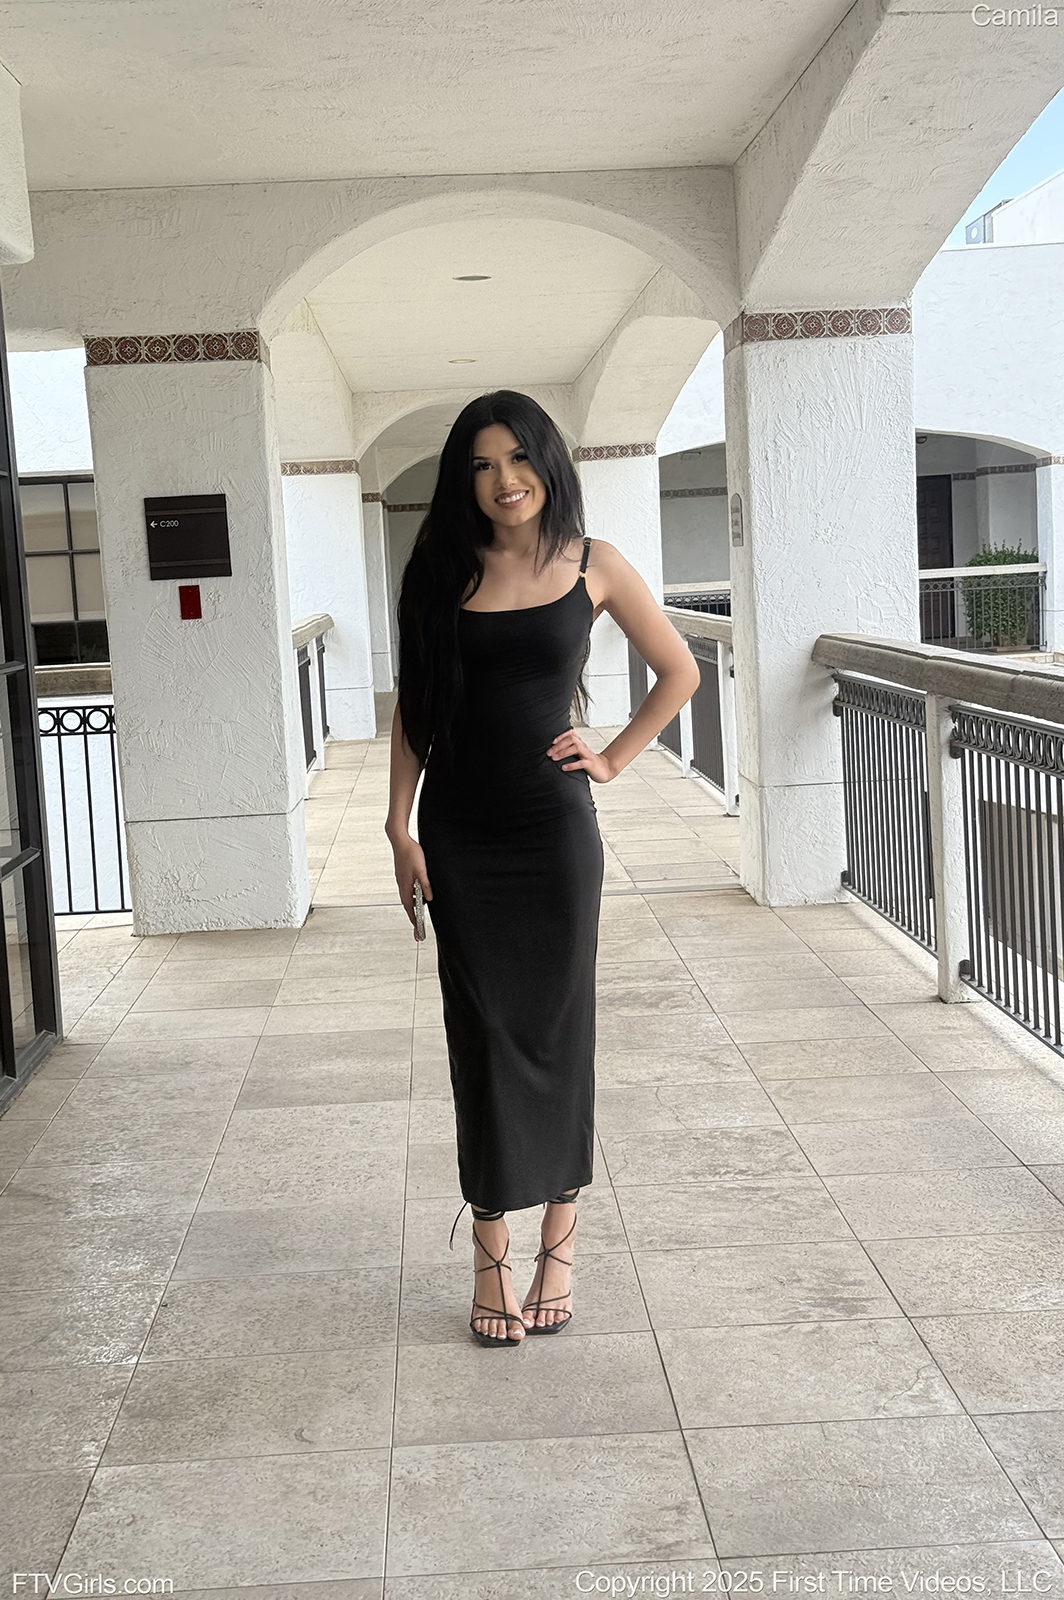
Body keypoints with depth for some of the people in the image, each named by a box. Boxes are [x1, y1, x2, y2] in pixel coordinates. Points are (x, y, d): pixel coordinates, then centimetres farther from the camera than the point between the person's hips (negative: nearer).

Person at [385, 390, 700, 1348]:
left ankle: (559, 1242, 18)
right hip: (460, 836, 1)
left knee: (557, 1028, 5)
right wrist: (401, 825, -1)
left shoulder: (592, 566, 0)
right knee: (482, 1034, 4)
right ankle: (491, 1254, 12)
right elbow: (414, 707, 6)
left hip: (553, 828, -1)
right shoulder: (444, 572, 4)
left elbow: (679, 673, 9)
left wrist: (614, 759, 2)